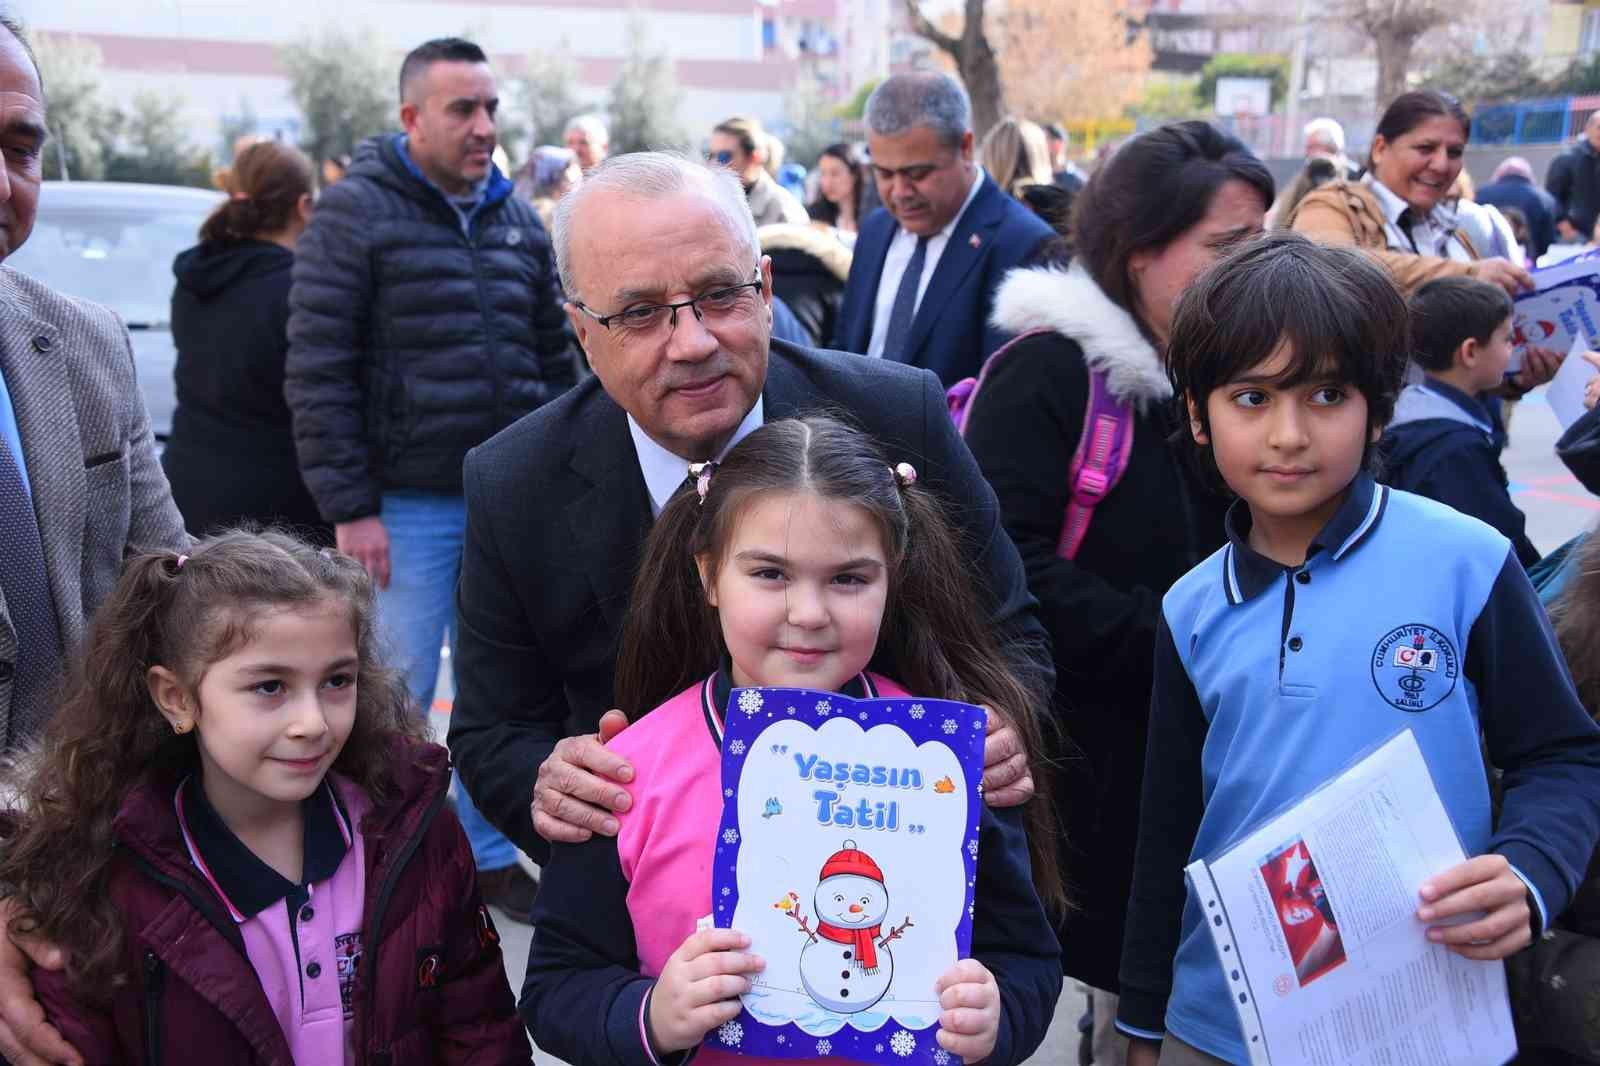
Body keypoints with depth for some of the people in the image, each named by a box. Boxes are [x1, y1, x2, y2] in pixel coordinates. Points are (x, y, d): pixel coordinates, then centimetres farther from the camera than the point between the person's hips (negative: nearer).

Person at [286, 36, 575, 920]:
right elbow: (317, 370, -10)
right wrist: (349, 508, -13)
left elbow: (553, 355, 16)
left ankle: (489, 853, 27)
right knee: (399, 696, 3)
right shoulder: (355, 212, -6)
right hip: (407, 505, -5)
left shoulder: (516, 219, 10)